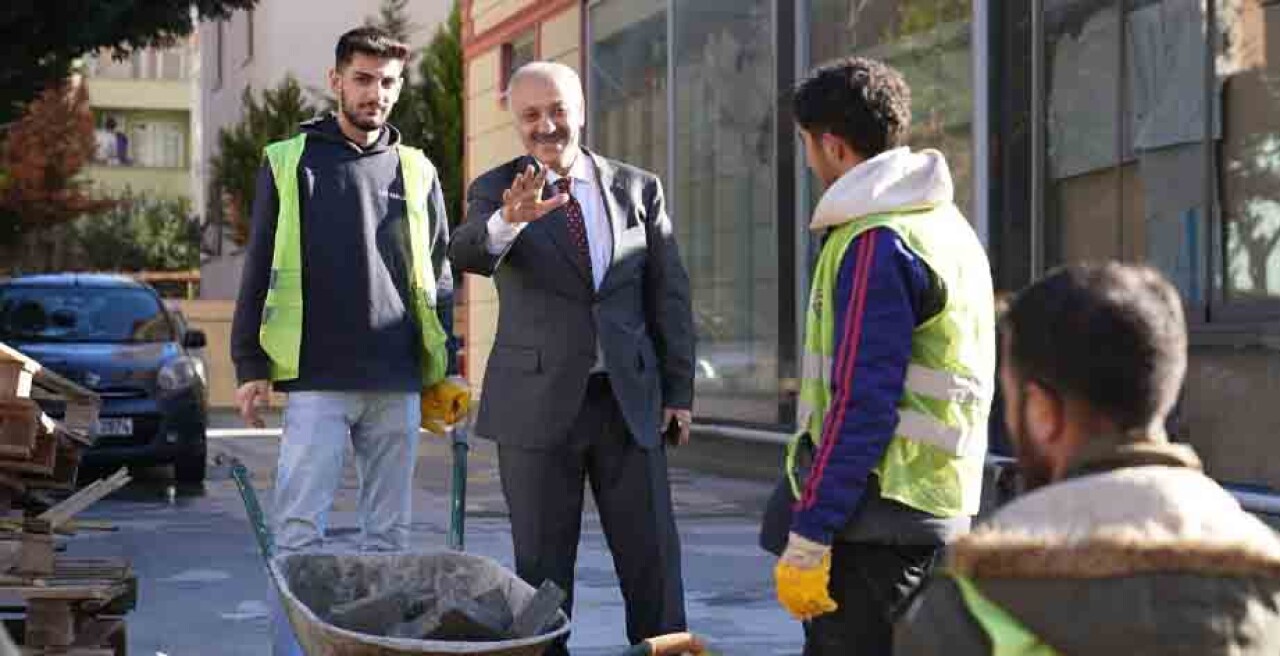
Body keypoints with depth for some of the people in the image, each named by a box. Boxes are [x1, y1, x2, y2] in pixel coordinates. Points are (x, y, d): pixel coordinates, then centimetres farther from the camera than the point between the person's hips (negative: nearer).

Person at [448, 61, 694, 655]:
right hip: (538, 402, -2)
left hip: (629, 399, 2)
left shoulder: (638, 189, 5)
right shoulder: (495, 192, -1)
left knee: (652, 556, 4)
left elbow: (669, 294, 8)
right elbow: (465, 253, -22)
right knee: (542, 566, 5)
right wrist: (508, 222, -44)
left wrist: (679, 390, 4)